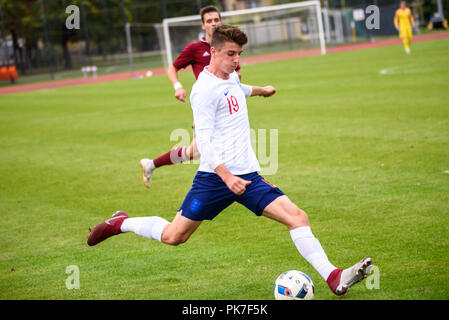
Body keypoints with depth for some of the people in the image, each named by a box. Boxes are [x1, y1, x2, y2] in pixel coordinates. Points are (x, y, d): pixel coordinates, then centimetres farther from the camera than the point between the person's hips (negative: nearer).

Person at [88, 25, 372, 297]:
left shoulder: (231, 77, 14)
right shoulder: (205, 89, -13)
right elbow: (203, 139, -21)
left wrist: (260, 90, 62)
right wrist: (226, 175, -33)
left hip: (247, 175, 7)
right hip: (215, 176, -7)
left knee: (297, 217, -10)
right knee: (174, 236, 2)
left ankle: (334, 278, -14)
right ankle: (121, 224, 28)